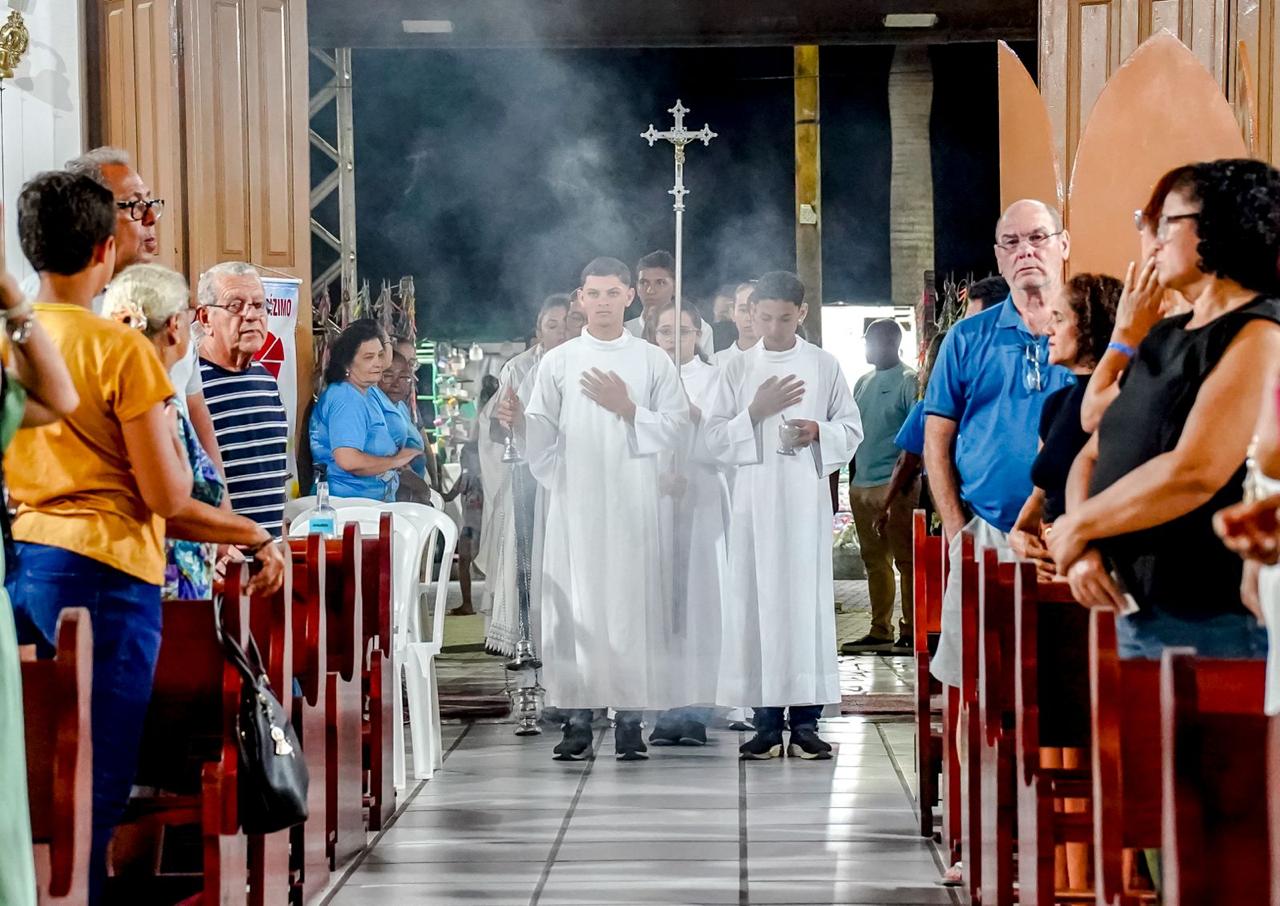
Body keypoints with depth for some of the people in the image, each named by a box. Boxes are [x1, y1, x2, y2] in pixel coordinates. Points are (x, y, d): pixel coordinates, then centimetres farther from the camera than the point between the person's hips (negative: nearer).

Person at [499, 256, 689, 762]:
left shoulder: (654, 362, 7)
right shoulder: (557, 362, 8)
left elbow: (676, 427, 3)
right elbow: (544, 435, 6)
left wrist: (628, 410, -10)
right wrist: (518, 420, -14)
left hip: (632, 501, 0)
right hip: (574, 499, 1)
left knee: (631, 601, -1)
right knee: (575, 603, -1)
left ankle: (630, 719, 5)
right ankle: (578, 718, 4)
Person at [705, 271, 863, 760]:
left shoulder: (824, 365, 7)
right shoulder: (738, 369, 9)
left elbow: (852, 429, 9)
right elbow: (714, 436, 6)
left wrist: (818, 433, -10)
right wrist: (755, 413, -8)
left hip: (807, 496, -1)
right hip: (754, 496, 1)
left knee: (808, 600, -4)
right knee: (757, 601, -2)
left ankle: (806, 722, 0)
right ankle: (766, 723, 3)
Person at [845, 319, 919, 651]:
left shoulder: (908, 381, -6)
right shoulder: (863, 383, 17)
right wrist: (852, 477, 17)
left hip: (895, 487, -8)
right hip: (862, 485, 8)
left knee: (905, 559, -3)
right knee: (874, 560, 10)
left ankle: (911, 631, -1)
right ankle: (880, 630, 15)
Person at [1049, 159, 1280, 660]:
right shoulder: (1163, 338, 16)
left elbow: (1195, 472, -22)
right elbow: (1092, 457, 17)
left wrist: (1077, 526, -10)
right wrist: (1084, 548, -4)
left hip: (1214, 624, -8)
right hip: (1136, 613, 8)